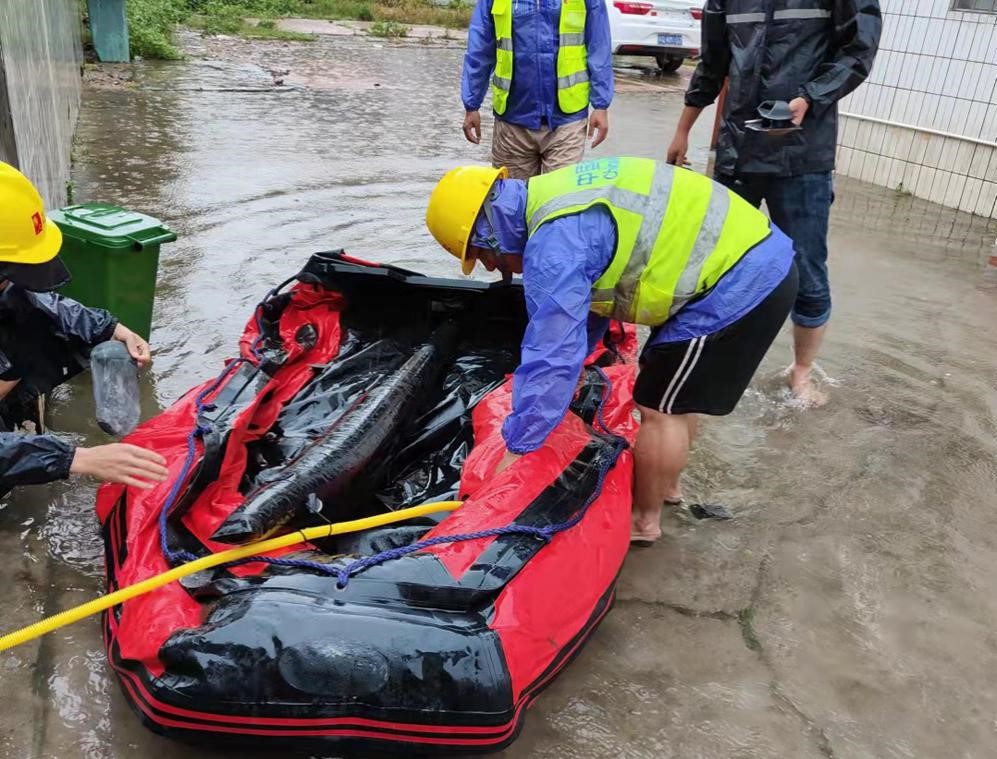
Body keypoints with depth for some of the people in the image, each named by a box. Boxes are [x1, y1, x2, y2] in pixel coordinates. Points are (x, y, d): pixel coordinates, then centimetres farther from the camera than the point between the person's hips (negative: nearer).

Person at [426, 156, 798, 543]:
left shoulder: (555, 242, -21)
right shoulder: (555, 197, 11)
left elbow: (552, 354, -21)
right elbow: (582, 296, 24)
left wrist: (516, 448, -13)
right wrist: (576, 361, 30)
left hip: (737, 285, -10)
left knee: (659, 408, 3)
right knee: (673, 395, 23)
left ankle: (644, 519, 20)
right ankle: (666, 484, 40)